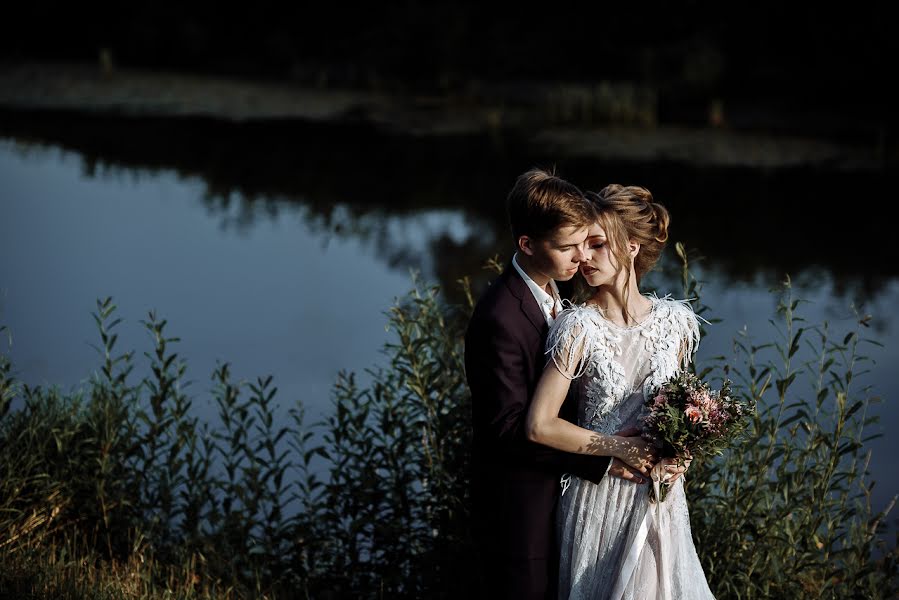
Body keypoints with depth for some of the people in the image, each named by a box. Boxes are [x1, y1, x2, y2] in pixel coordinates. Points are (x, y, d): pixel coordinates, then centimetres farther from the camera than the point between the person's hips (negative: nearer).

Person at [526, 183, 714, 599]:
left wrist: (678, 456, -4)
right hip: (599, 497, -4)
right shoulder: (578, 327, -14)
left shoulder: (675, 320, -2)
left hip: (660, 497, 4)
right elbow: (540, 426, -20)